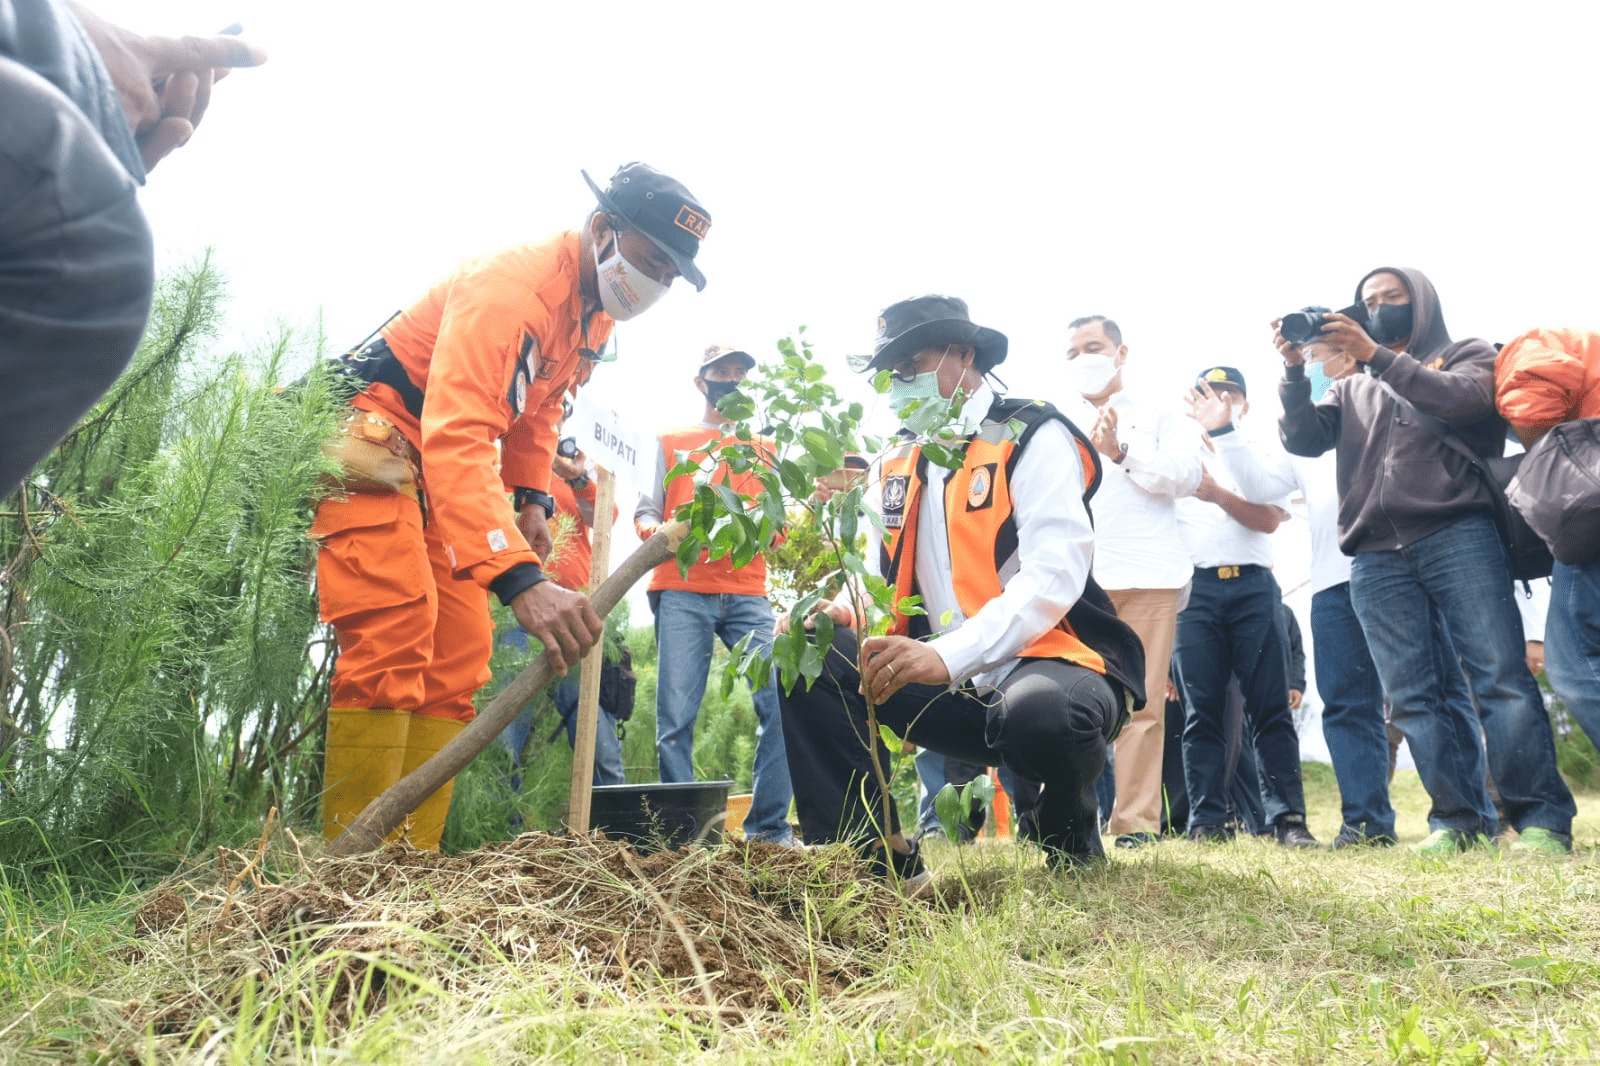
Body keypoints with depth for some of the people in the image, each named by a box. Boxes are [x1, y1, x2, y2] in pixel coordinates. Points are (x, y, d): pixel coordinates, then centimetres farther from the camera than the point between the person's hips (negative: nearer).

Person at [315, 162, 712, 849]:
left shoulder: (598, 309, 4)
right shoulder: (509, 284, -27)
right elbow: (458, 437, -41)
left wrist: (532, 497, 3)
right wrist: (518, 578, -52)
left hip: (445, 471, 9)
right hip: (380, 429, -9)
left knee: (459, 654, 1)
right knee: (395, 637, -21)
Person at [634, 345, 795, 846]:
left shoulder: (763, 449, 23)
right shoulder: (671, 443, 20)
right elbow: (646, 510, 14)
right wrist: (659, 532, -9)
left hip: (748, 593, 1)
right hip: (682, 592, -1)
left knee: (782, 702, -14)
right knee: (676, 717, -7)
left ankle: (769, 827, -4)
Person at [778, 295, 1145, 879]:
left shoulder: (1032, 436, -7)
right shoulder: (897, 464, 14)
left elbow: (1055, 574, -21)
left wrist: (948, 654, -34)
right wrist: (847, 613, -12)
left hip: (1048, 665, -5)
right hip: (952, 692, 6)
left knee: (1039, 711, -40)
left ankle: (1068, 830, -2)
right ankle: (875, 861, -8)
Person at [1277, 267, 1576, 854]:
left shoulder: (1467, 354, 18)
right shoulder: (1352, 390, 27)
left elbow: (1465, 399, -5)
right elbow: (1304, 439, 11)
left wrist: (1378, 356, -11)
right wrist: (1294, 371, -3)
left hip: (1458, 536, -3)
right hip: (1376, 559, 3)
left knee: (1502, 676, -11)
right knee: (1412, 695, -3)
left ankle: (1541, 818, -6)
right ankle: (1457, 820, 1)